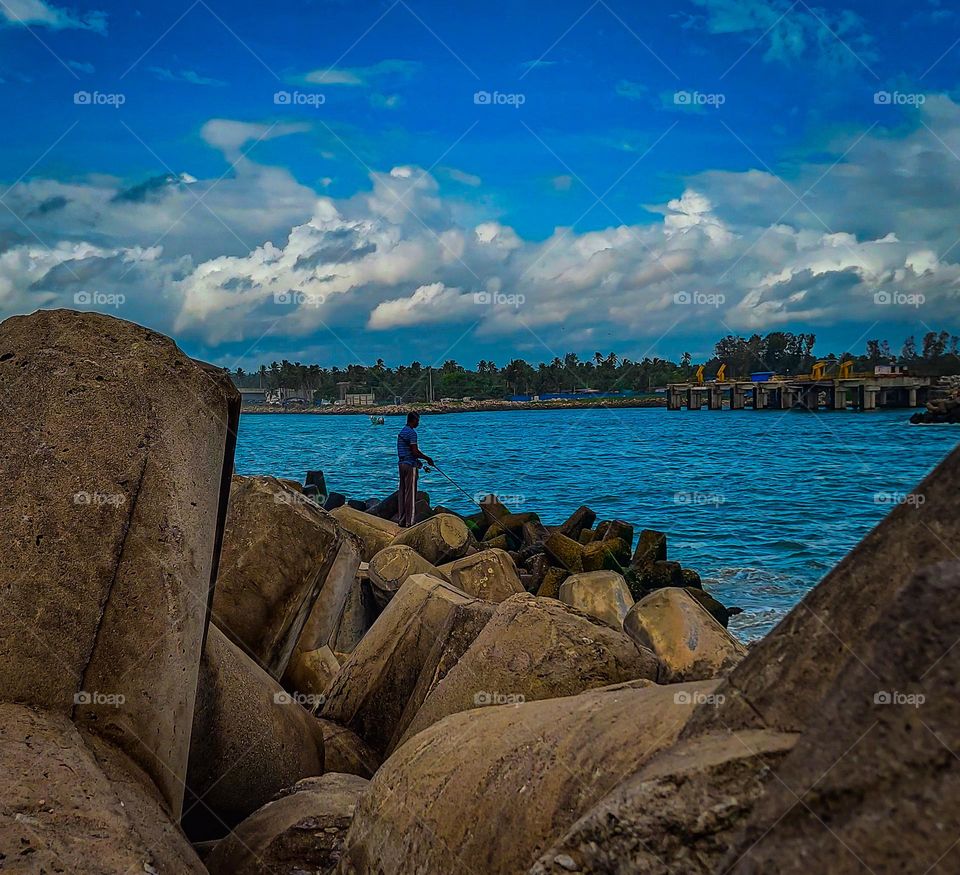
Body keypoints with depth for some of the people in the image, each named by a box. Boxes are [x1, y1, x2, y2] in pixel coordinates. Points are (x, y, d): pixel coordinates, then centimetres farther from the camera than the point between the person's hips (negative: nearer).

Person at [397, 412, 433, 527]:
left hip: (402, 463, 9)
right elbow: (415, 451, -19)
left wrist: (417, 461, 25)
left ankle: (402, 519, 14)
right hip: (410, 465, -9)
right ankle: (409, 522, -4)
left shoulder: (402, 431, 14)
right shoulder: (411, 433, -15)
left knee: (402, 492, 11)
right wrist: (427, 458, -6)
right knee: (410, 494, -5)